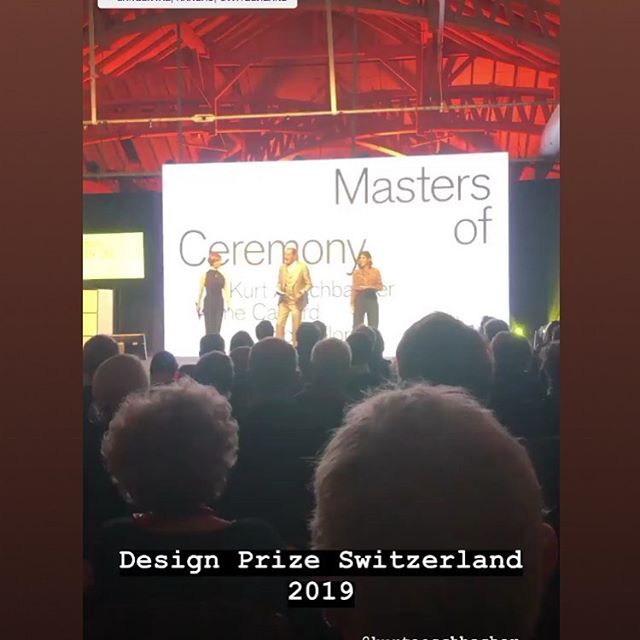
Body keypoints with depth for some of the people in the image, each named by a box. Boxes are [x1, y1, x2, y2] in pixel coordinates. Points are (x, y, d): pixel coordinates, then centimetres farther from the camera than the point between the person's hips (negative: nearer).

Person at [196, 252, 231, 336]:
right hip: (209, 303, -3)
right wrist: (198, 304, 0)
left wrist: (229, 303, -6)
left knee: (217, 328, 4)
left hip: (219, 303, 4)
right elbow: (201, 291, 1)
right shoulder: (205, 275, -2)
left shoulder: (222, 275, 8)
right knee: (209, 328, -4)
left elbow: (226, 290, 5)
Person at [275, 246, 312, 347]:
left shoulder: (302, 267, -7)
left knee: (296, 327, 3)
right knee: (279, 324, -3)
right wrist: (279, 290, -5)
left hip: (296, 301, -4)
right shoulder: (282, 267, 6)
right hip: (284, 300, 4)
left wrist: (301, 293, -20)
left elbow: (309, 284, -4)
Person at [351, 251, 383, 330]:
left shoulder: (375, 271, 4)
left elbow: (381, 287, 3)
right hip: (359, 299, 1)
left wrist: (369, 287, -14)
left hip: (372, 299, -1)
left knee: (373, 326, -1)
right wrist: (352, 304, 0)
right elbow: (354, 289, 6)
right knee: (357, 326, -2)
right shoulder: (356, 272, 7)